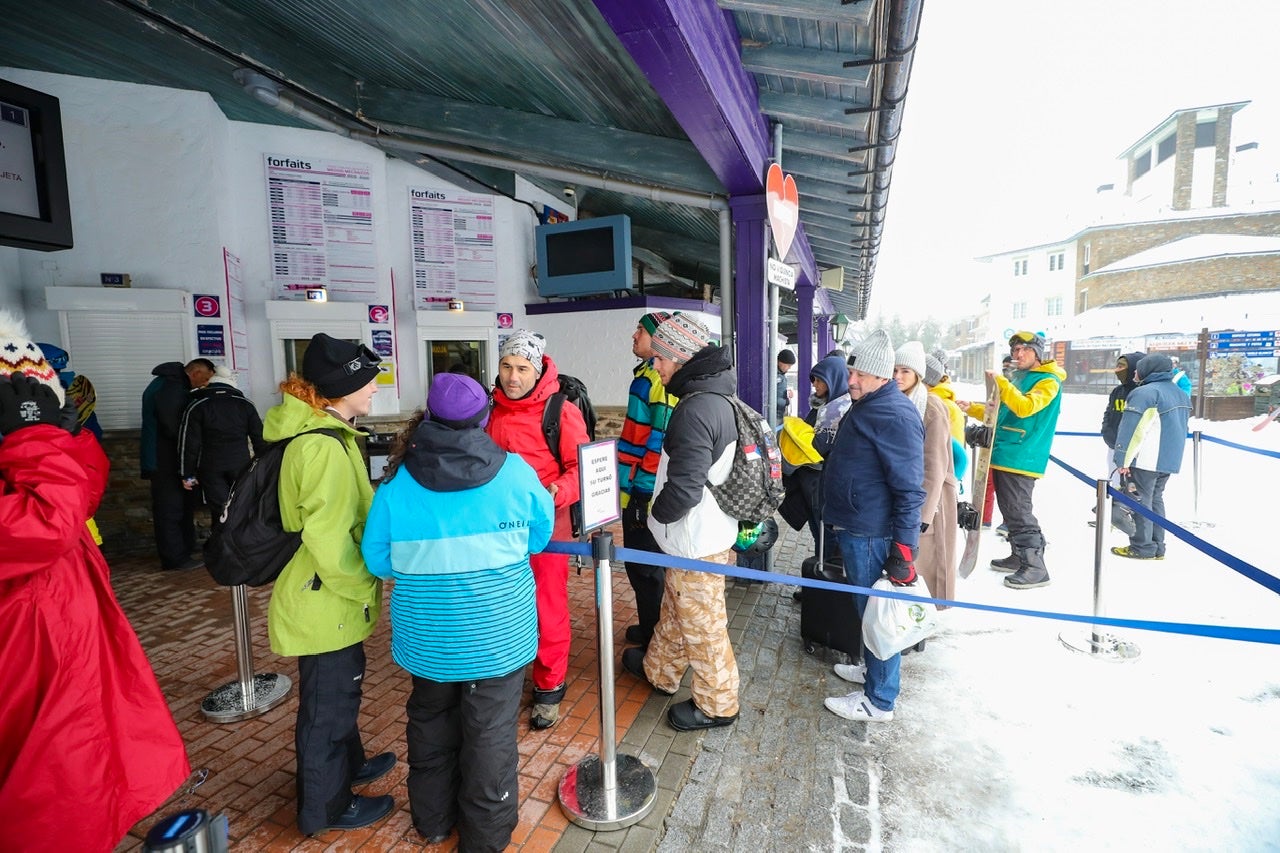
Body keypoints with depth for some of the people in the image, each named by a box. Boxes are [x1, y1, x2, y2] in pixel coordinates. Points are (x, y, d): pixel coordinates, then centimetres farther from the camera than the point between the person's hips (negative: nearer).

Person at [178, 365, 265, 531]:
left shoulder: (196, 406, 0)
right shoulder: (246, 405, 5)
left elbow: (189, 443, -3)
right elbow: (259, 439, 5)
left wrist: (187, 474, 2)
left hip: (211, 469, -1)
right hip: (241, 466, 2)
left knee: (220, 513, 0)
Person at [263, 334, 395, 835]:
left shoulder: (316, 433, 6)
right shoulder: (324, 448, -27)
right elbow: (330, 542, -30)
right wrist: (367, 589, -15)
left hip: (324, 598, 10)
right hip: (327, 603, -10)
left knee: (339, 690, 27)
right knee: (328, 702, 10)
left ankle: (348, 763, 48)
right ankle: (327, 807, 32)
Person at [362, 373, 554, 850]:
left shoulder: (396, 482, -10)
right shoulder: (514, 471, -14)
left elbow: (377, 560, -1)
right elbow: (540, 536, 0)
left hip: (427, 638, 3)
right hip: (498, 635, -2)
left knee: (431, 723, 25)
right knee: (491, 733, 14)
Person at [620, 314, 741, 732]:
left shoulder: (696, 409, -27)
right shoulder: (717, 397, 6)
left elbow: (683, 489, -29)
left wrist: (656, 513, -9)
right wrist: (662, 509, 15)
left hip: (696, 542, -10)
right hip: (707, 531, 10)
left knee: (702, 625, 9)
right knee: (675, 608, 27)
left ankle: (717, 704, 29)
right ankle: (660, 670, 47)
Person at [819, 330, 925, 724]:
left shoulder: (895, 417, -22)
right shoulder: (865, 407, 11)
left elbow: (910, 490, -24)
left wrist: (903, 550, -23)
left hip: (872, 535, -10)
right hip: (855, 528, 10)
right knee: (867, 607, 24)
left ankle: (878, 701, 19)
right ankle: (872, 668, 43)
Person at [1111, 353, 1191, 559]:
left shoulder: (1145, 393, -15)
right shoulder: (1180, 394, 14)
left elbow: (1131, 429, -17)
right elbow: (1179, 428, 22)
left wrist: (1123, 460, -13)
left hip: (1147, 460, -8)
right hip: (1170, 458, 9)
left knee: (1142, 500, -1)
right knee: (1155, 499, 15)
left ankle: (1142, 547, 2)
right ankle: (1157, 547, 18)